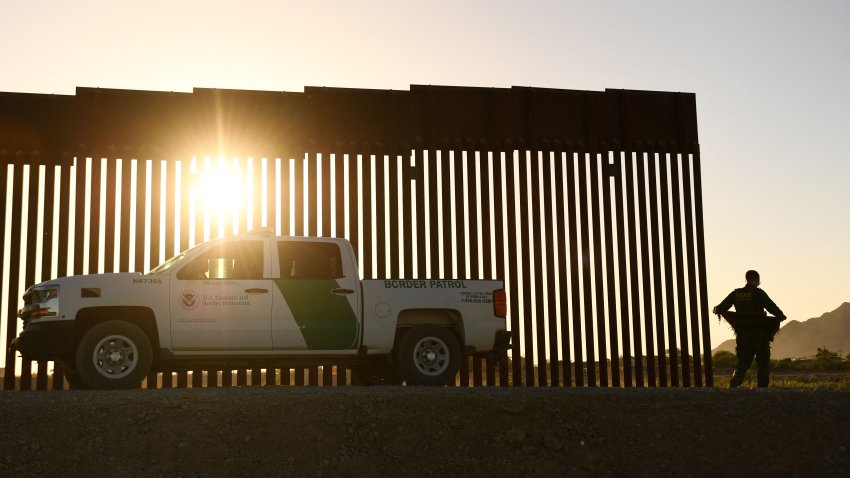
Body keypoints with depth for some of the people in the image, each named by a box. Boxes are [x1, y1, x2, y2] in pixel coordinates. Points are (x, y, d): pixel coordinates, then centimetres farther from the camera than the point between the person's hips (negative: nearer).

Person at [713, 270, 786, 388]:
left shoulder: (736, 293, 3)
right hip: (759, 333, -4)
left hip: (742, 333, 4)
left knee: (743, 362, 8)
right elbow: (772, 308, -15)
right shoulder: (759, 293, -9)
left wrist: (716, 310, 25)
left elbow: (720, 309, 3)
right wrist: (781, 316, 4)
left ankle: (734, 383, -14)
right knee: (763, 363, 8)